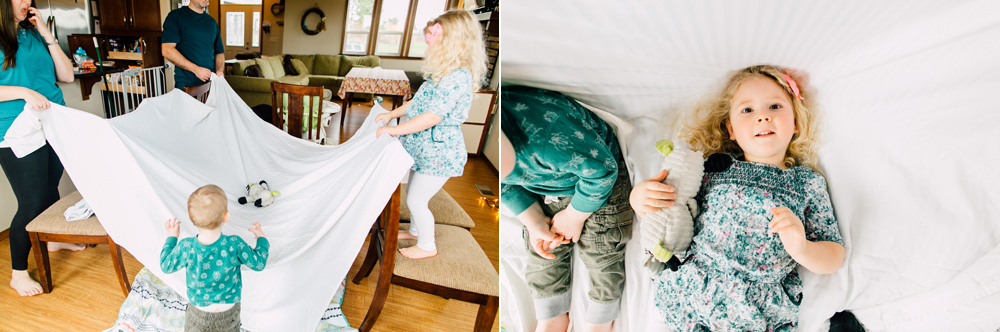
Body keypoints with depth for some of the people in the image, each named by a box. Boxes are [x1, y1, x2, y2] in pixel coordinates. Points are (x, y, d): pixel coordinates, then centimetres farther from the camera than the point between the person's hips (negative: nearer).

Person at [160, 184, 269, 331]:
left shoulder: (185, 248, -26)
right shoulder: (235, 245, -29)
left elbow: (166, 266, -6)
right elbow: (259, 263, -14)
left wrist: (171, 237, 8)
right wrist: (261, 238, 3)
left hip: (198, 311, 0)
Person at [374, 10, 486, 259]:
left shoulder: (457, 78, -26)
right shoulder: (444, 74, 7)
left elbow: (433, 116, -30)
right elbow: (418, 102, 19)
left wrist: (396, 129, -25)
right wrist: (391, 114, 16)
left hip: (438, 152, -10)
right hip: (426, 148, 10)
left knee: (416, 200, 2)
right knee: (413, 194, 24)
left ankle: (427, 246, 22)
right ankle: (415, 231, 46)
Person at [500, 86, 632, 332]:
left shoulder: (547, 139, -49)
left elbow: (602, 170, -27)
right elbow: (506, 186, -2)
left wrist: (574, 216, -13)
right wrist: (534, 222, -8)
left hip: (595, 178, -5)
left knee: (601, 255, 4)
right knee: (542, 254, 10)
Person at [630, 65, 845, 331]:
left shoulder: (808, 182, 8)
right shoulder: (716, 166, 9)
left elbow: (835, 256, 7)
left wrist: (802, 249, -15)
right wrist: (639, 197, -6)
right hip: (692, 291, 1)